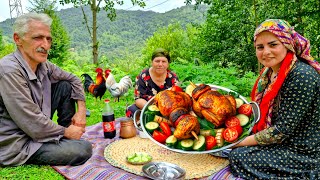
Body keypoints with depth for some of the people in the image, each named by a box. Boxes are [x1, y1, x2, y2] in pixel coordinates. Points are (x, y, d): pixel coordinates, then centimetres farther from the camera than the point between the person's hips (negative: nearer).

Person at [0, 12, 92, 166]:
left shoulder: (43, 65, -3)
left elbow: (73, 79, 12)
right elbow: (35, 126, -27)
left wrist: (81, 110, -1)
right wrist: (66, 132, -12)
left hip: (38, 130, 9)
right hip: (17, 146, -8)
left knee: (66, 86, 2)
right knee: (84, 149, -22)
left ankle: (67, 138, 10)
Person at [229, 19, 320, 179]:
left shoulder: (301, 76, -24)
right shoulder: (269, 72, 1)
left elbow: (282, 130, -24)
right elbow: (263, 112, 9)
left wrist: (241, 142, -16)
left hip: (302, 153, -7)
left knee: (238, 156, -15)